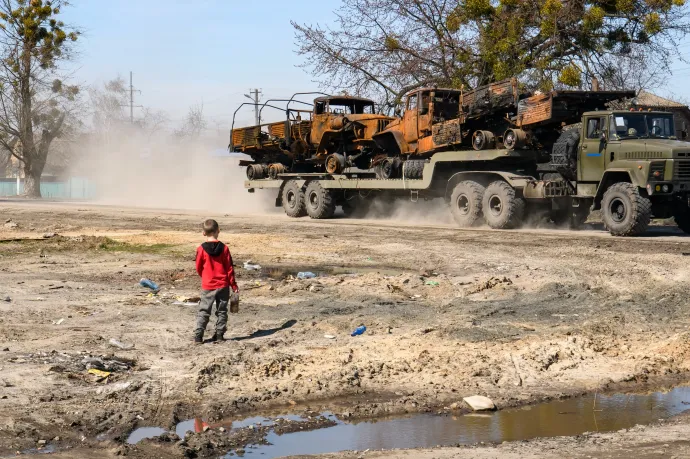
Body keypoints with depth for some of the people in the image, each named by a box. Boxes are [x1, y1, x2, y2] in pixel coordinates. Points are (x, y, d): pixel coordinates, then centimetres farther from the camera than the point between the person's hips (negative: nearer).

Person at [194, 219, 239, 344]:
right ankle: (219, 334, 11)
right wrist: (234, 285, 6)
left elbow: (198, 268, 1)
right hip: (223, 285, 1)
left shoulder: (201, 249, -9)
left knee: (203, 311, 5)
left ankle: (198, 335, -3)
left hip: (207, 286, -1)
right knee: (221, 311, 12)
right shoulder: (224, 248, -6)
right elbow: (229, 268, -3)